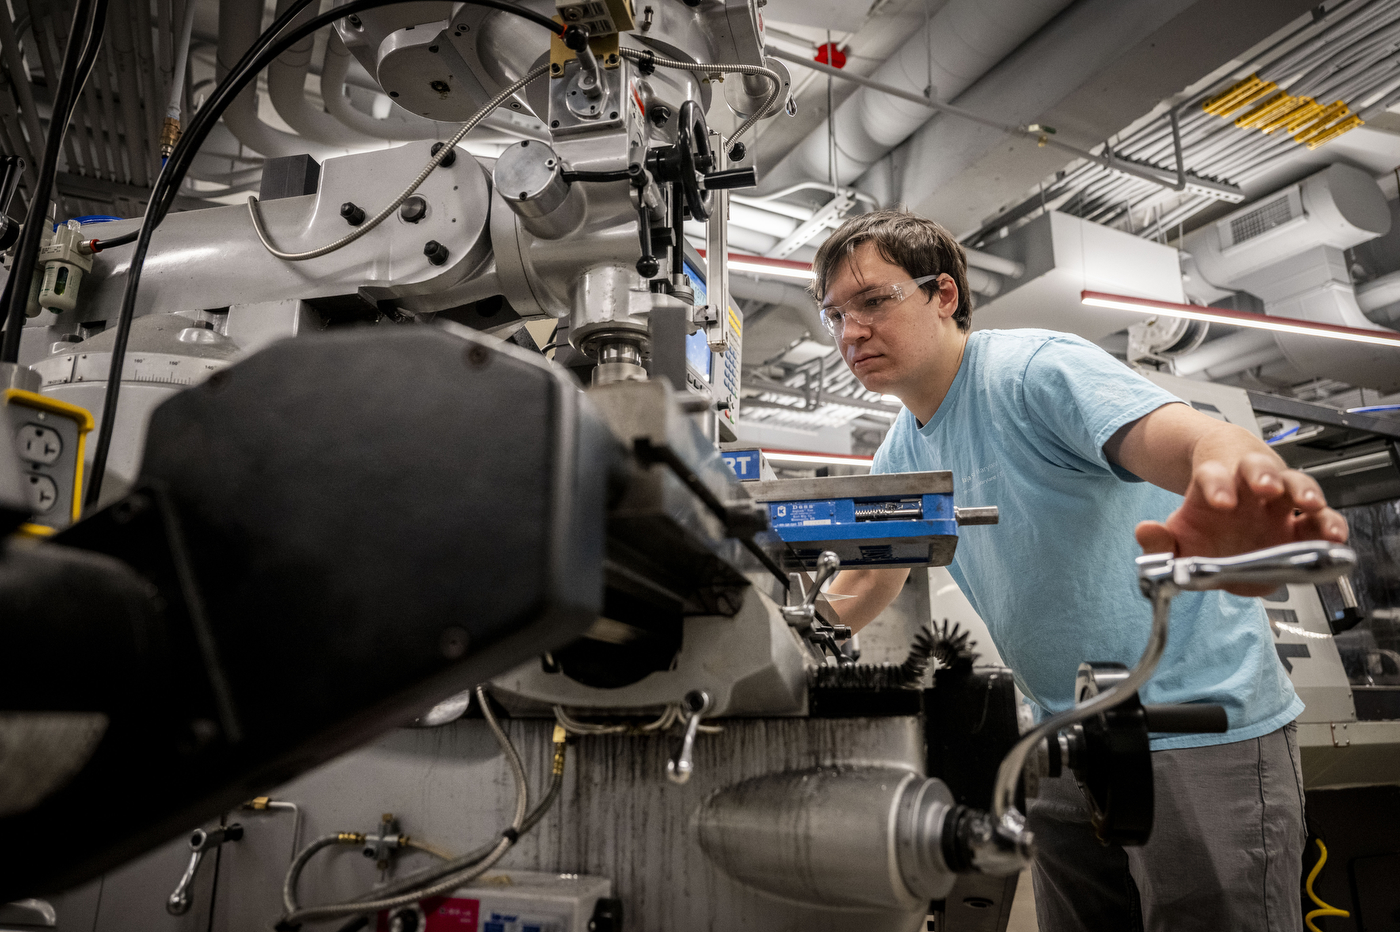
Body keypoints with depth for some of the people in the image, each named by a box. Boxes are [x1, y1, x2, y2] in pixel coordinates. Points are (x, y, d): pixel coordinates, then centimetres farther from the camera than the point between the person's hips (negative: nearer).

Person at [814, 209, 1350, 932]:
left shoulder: (1036, 367, -18)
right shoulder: (900, 456, 7)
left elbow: (1203, 441, -35)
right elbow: (859, 593, 14)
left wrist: (1235, 482, -58)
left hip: (1204, 729, -7)